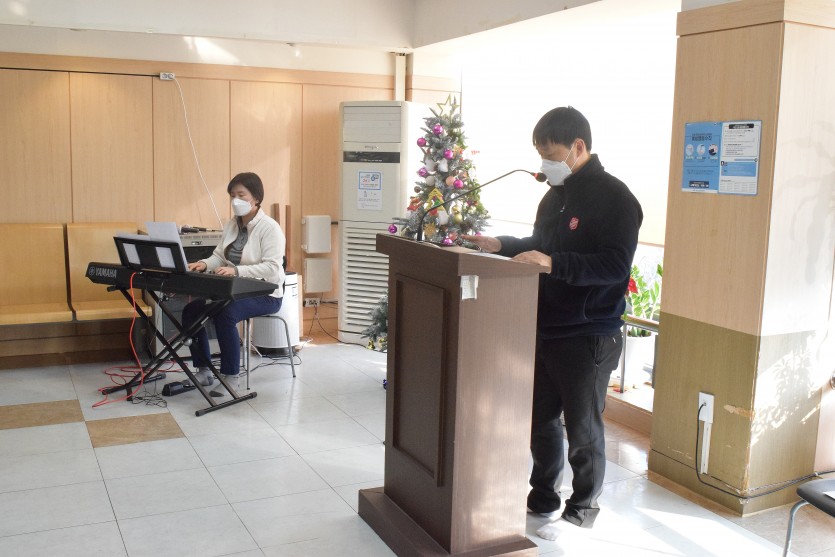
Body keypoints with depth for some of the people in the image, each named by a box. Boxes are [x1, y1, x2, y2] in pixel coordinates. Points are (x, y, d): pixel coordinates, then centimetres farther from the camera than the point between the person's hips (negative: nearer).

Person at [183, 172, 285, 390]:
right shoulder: (232, 224, 10)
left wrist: (236, 271, -35)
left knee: (224, 314, -32)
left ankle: (231, 376, -18)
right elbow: (219, 256, 9)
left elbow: (272, 267, -23)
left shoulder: (269, 227, -13)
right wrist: (204, 264, -14)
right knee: (191, 310, -9)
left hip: (264, 294, -8)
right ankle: (203, 371, 2)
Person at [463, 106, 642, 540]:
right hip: (544, 329, 8)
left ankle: (581, 511, 25)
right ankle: (542, 497, 36)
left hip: (588, 337, -8)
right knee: (540, 419, 18)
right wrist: (499, 245, 8)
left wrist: (552, 263, -30)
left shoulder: (614, 198, -15)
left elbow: (615, 265, -24)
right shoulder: (555, 195, 10)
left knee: (582, 429, 6)